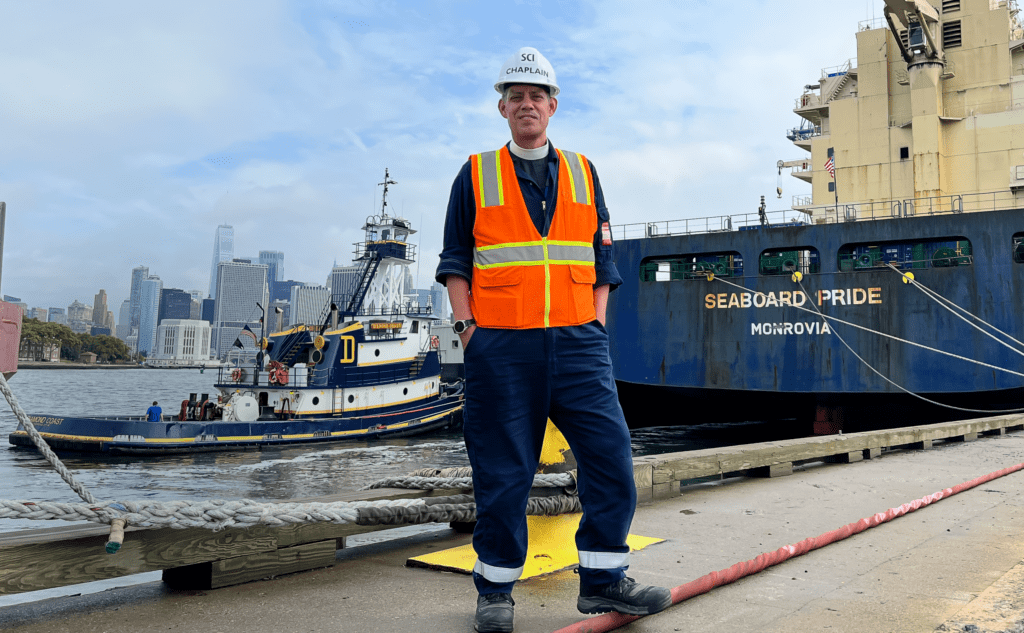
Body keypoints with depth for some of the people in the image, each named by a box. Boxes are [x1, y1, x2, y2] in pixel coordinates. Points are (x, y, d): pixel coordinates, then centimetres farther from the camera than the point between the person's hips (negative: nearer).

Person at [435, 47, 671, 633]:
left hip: (577, 342, 2)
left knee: (612, 454, -4)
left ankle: (603, 579, 12)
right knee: (503, 470, 2)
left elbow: (601, 260, 16)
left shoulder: (583, 174, 15)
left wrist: (595, 324, 4)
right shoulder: (476, 176, 10)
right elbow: (455, 261, 9)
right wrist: (466, 326, -3)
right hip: (500, 344, -2)